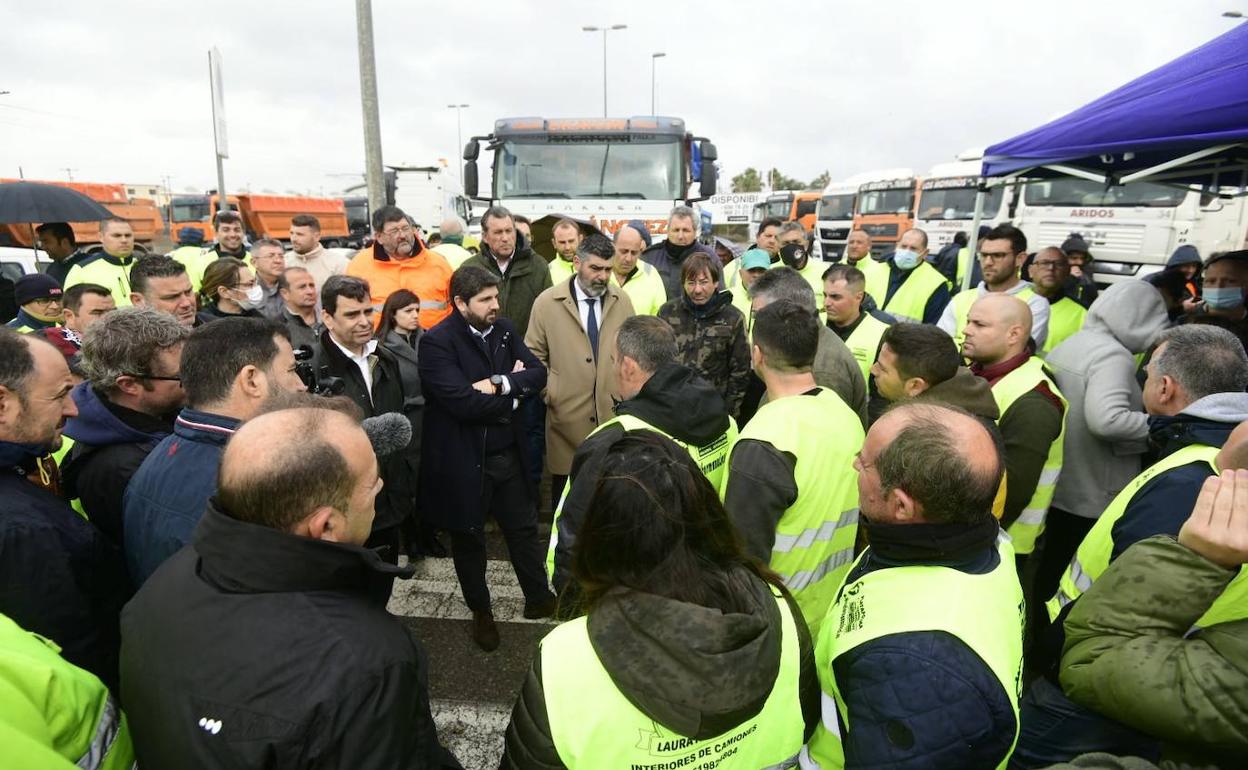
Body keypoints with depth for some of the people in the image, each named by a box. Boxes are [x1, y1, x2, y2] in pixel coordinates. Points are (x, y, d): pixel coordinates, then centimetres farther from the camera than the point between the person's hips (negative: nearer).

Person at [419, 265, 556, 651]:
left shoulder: (504, 329, 1)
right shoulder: (437, 342, -18)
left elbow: (538, 373, -5)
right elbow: (463, 402, -28)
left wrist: (499, 383, -22)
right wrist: (513, 397, -13)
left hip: (508, 453, 5)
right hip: (464, 459, -4)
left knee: (524, 528, 17)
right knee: (469, 538, 15)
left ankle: (539, 599, 36)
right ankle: (481, 612, 36)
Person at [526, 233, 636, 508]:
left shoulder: (623, 301, 5)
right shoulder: (547, 302, -2)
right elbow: (534, 355, 4)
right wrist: (547, 393, -5)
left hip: (614, 414, 2)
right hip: (566, 416, -1)